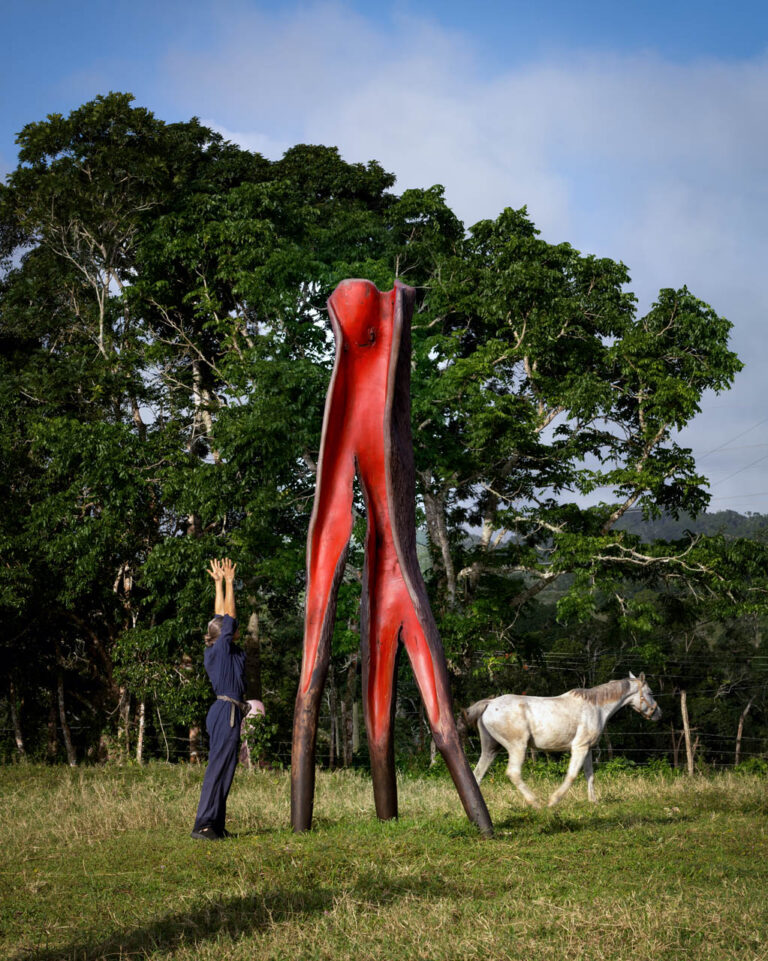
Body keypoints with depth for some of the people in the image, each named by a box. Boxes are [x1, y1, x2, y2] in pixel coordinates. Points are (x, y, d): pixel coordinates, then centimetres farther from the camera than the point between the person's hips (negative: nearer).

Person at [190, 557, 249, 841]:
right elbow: (228, 618, -8)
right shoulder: (222, 650, -10)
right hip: (227, 713, -10)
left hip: (224, 712, 10)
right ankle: (203, 826, -13)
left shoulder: (215, 651, 12)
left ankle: (215, 825, 12)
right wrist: (228, 583, -2)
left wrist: (220, 583, 22)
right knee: (219, 767, -11)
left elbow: (221, 616, 19)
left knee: (222, 768, 10)